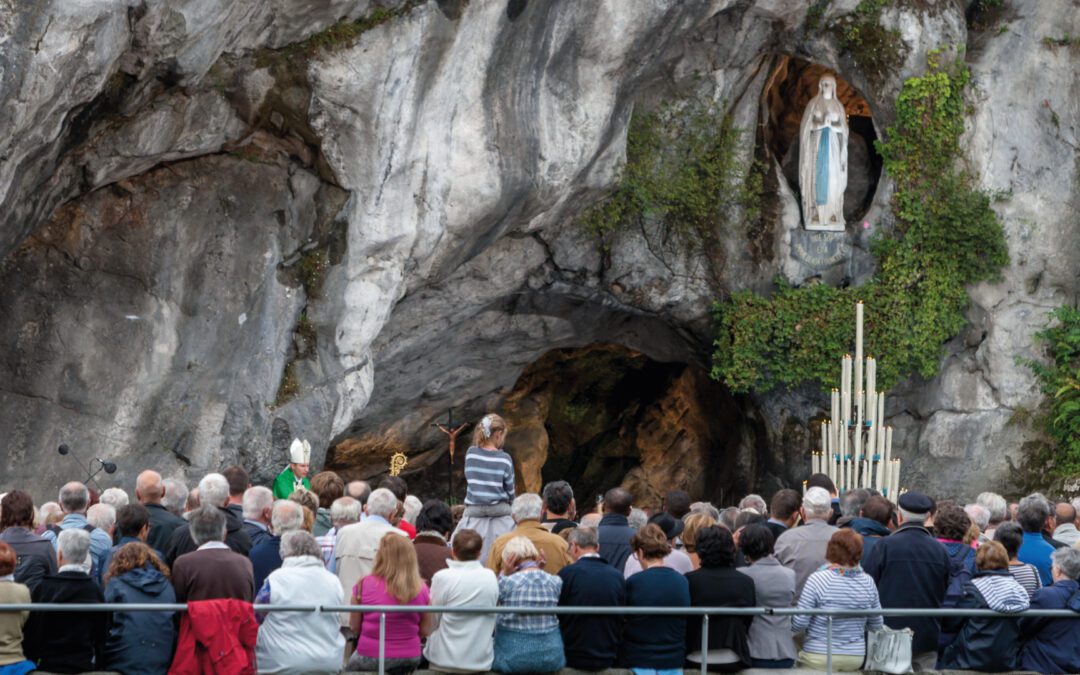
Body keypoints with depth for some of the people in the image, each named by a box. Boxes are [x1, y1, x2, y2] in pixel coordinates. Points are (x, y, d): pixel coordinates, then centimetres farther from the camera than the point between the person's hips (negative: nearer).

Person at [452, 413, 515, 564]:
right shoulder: (504, 459, -6)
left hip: (474, 514, 2)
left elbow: (470, 480, 11)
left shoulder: (470, 454, 0)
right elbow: (510, 491, 3)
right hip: (500, 515, -2)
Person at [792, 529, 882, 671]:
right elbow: (876, 625, 6)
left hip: (819, 658, -4)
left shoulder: (817, 579, -15)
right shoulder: (868, 582, -4)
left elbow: (800, 623, -13)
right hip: (856, 657, 4)